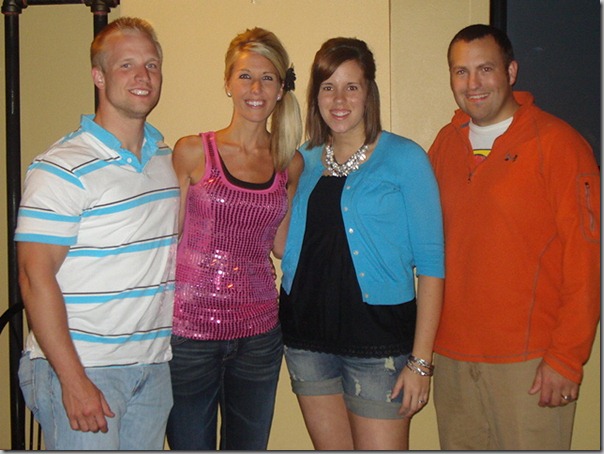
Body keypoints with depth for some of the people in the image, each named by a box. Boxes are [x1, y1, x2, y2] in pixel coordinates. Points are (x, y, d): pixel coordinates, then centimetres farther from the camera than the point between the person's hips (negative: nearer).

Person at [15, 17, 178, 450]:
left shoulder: (167, 158, 9)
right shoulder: (63, 168, -13)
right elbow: (36, 277, -15)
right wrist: (73, 380, -18)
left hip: (154, 366, 6)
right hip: (82, 367, -6)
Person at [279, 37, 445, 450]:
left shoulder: (403, 158, -6)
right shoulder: (303, 161, 8)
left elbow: (430, 262, -9)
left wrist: (421, 360, -13)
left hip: (377, 341, -4)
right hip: (307, 336, 5)